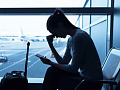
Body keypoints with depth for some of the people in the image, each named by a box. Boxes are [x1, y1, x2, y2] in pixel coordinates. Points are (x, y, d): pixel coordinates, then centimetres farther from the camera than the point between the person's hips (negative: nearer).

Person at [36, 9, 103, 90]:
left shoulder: (78, 37, -21)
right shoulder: (70, 39, 7)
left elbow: (73, 68, -19)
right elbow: (63, 63, 8)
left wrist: (51, 63, -9)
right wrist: (51, 45, 3)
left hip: (91, 81, -8)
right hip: (82, 75, 8)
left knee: (52, 80, -4)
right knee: (52, 71, -2)